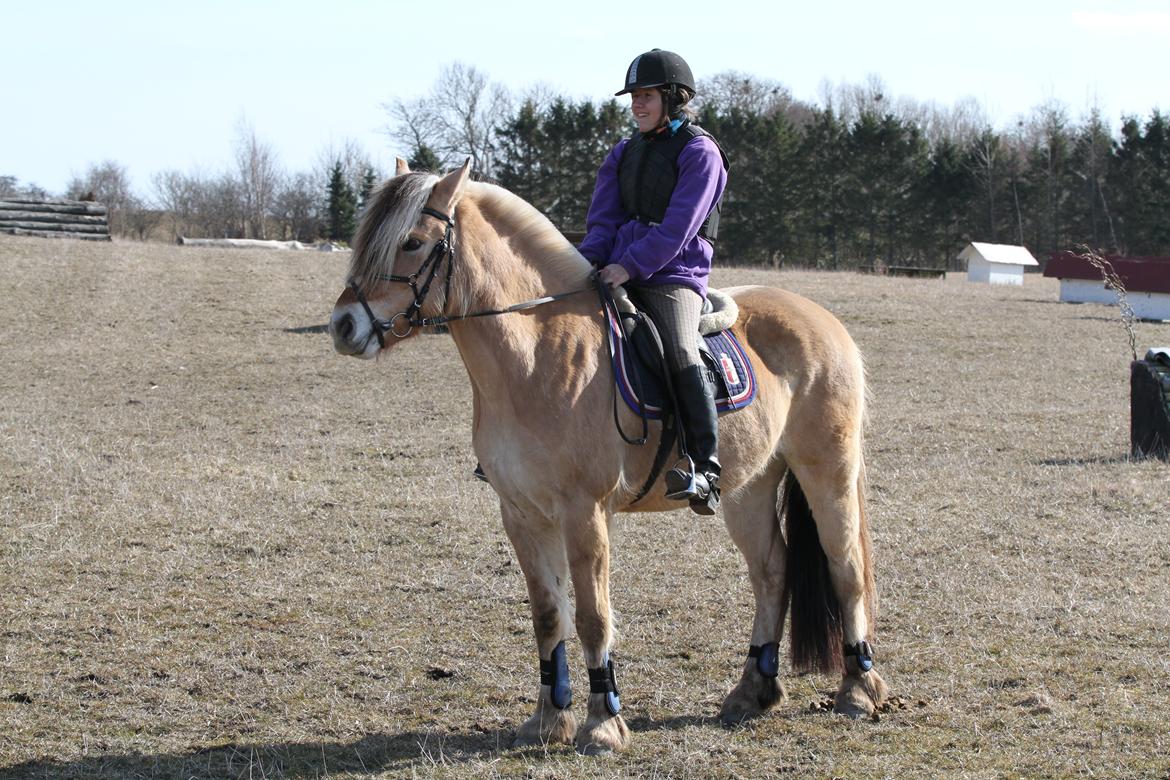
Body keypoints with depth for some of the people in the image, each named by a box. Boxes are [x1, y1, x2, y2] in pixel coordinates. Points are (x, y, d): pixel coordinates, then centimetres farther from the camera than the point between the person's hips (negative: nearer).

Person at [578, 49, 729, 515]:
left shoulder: (699, 153, -2)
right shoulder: (624, 154, 19)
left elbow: (677, 228, -12)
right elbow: (603, 219, 14)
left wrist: (630, 266, -20)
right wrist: (588, 262, -7)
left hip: (673, 276, -7)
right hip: (616, 272, 7)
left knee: (681, 353, -31)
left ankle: (706, 472, -35)